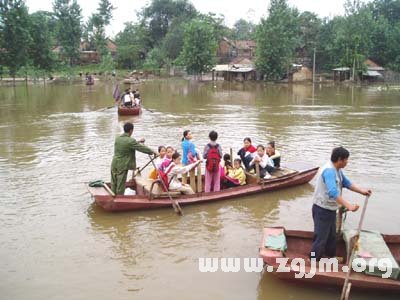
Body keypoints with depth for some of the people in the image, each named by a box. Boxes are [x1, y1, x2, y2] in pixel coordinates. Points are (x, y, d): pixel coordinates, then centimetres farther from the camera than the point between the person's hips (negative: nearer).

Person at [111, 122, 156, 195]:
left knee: (114, 184, 13)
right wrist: (152, 152, 3)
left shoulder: (117, 139, 6)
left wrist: (138, 141, 28)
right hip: (122, 166, -6)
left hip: (114, 164, 7)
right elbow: (142, 148, -11)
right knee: (120, 185, 3)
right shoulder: (130, 141, -16)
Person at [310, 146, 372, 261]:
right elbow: (333, 192, -40)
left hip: (330, 209, 10)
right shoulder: (329, 171, -28)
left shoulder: (337, 170, 5)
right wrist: (349, 206, -45)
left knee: (331, 235, 24)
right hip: (322, 210, -10)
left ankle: (330, 257, 41)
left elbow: (346, 183, 15)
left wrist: (362, 191, 4)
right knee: (320, 238, -1)